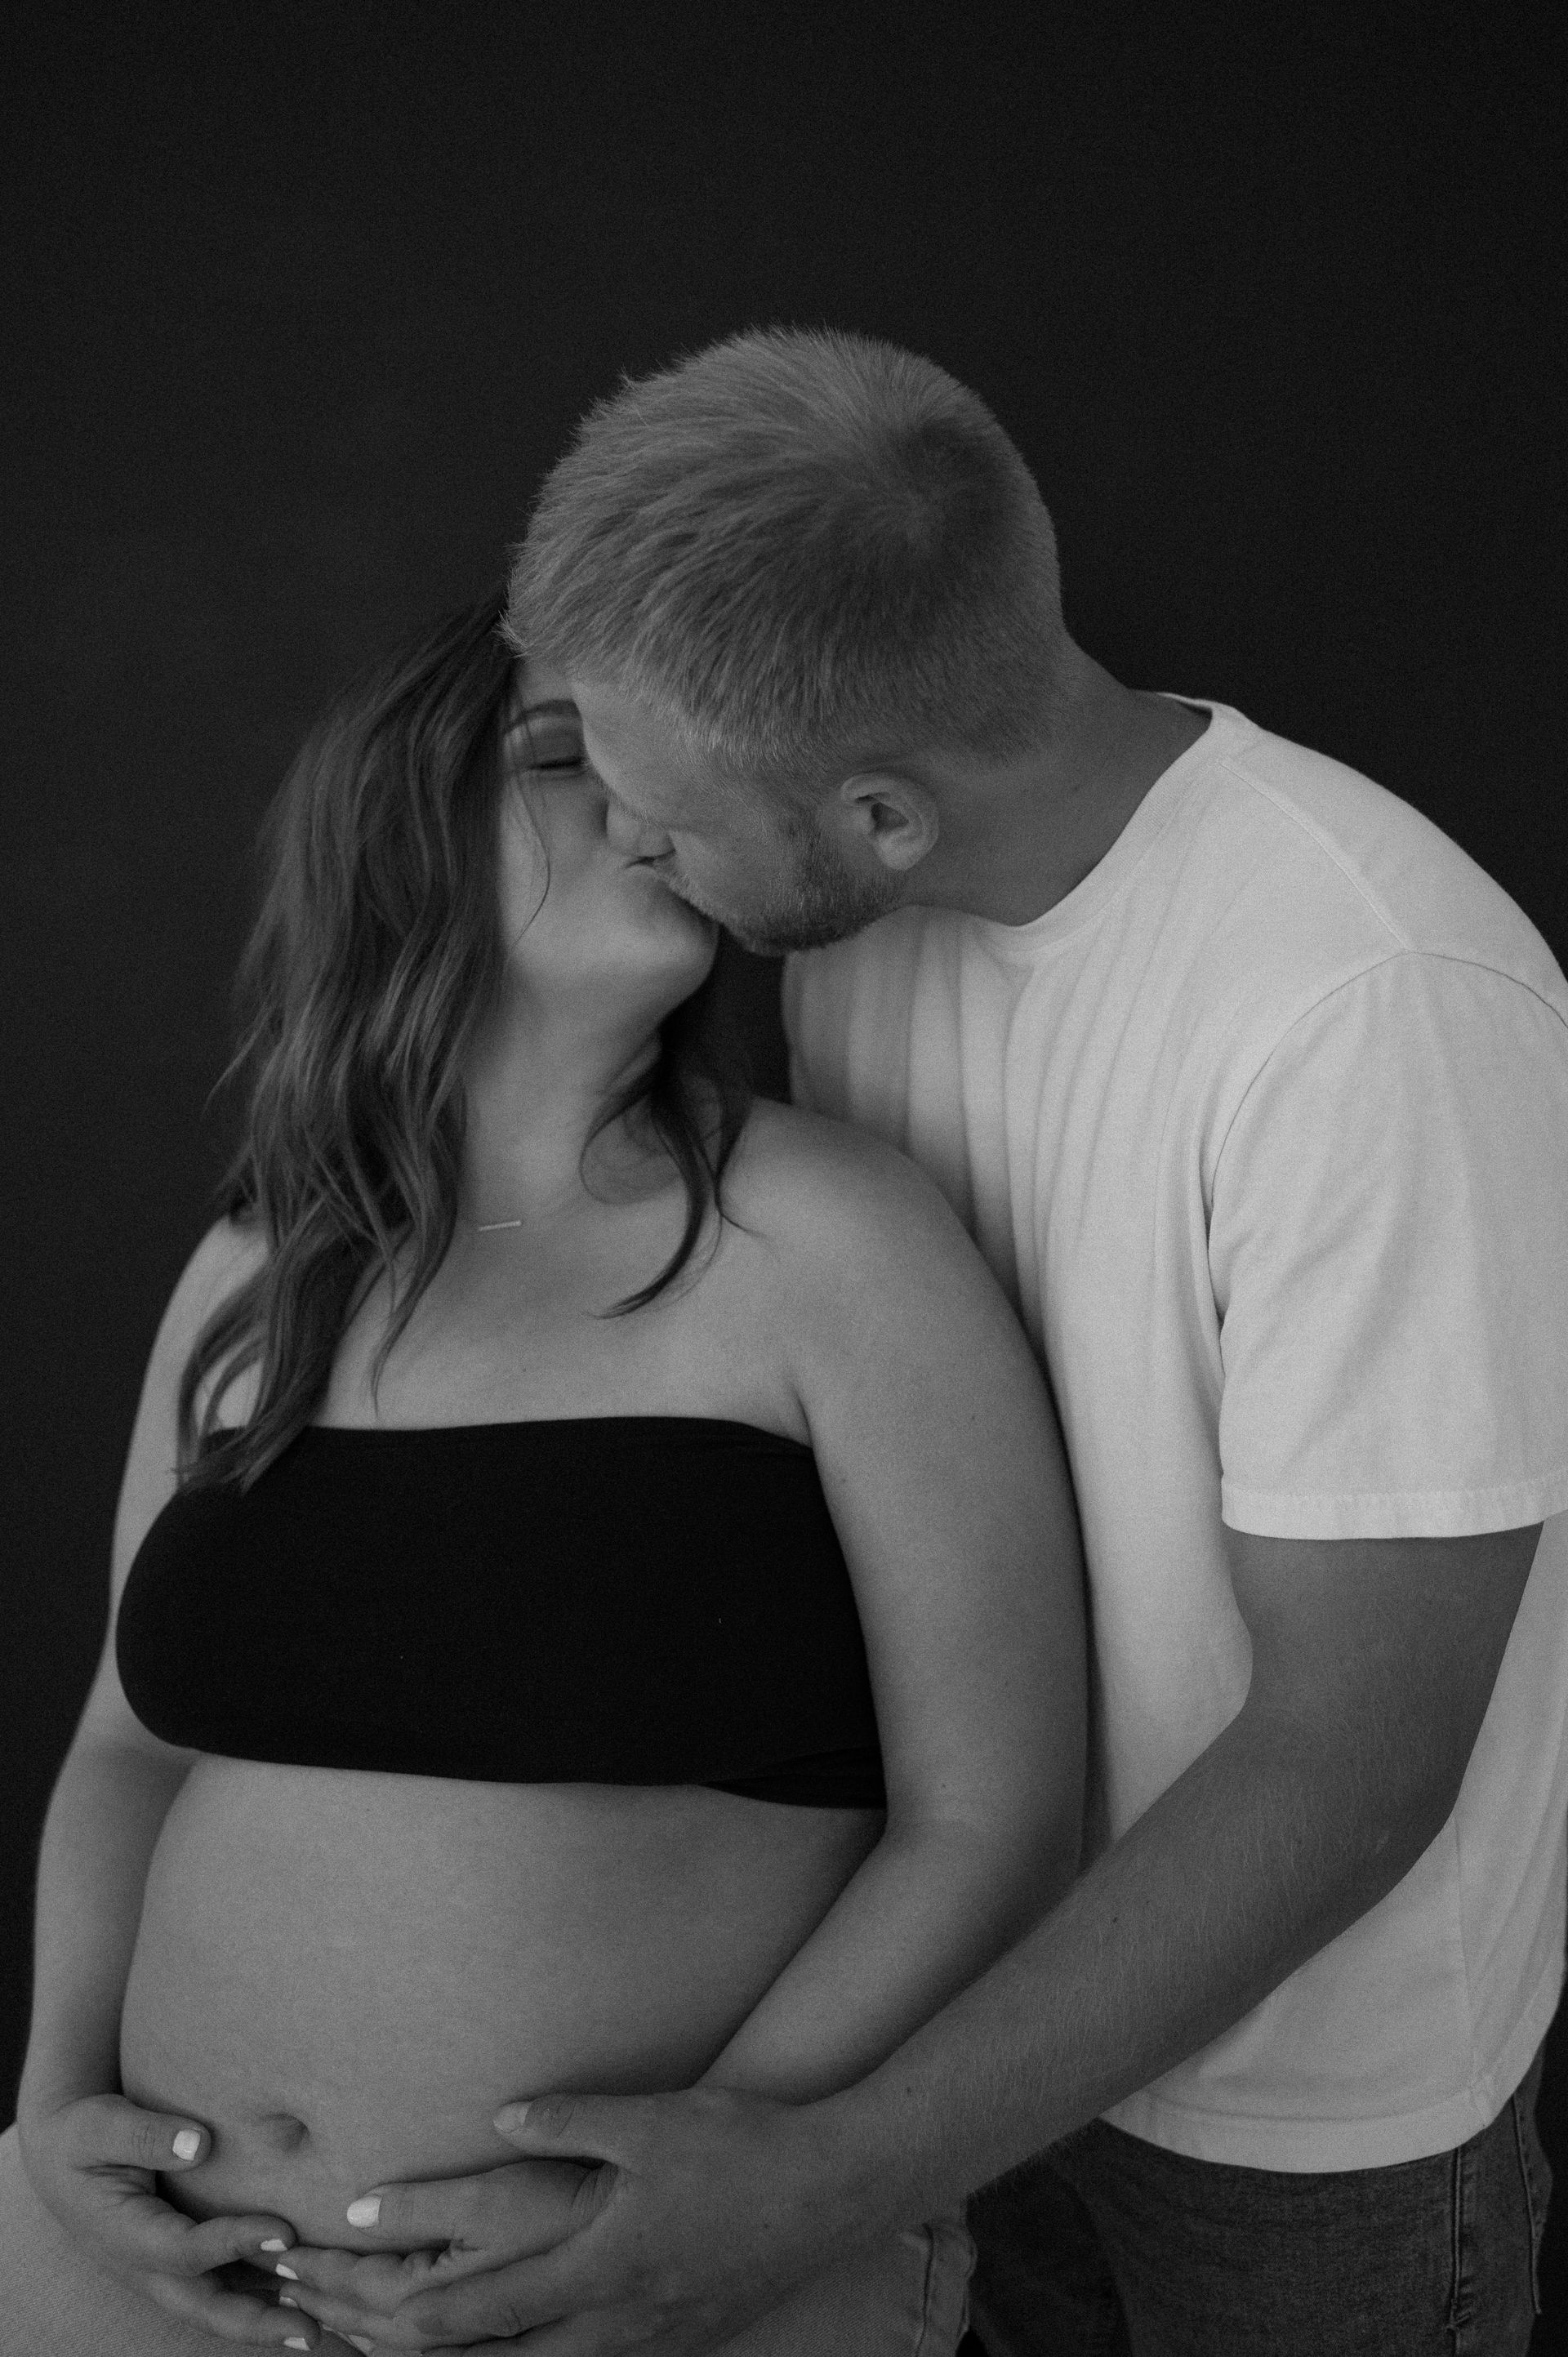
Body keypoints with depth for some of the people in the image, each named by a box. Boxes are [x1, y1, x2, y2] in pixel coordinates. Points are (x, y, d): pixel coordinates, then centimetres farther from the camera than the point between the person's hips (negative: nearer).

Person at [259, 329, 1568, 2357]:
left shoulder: (1380, 1011, -34)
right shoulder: (870, 905, -12)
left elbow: (1350, 1767, -29)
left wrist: (811, 2188, -31)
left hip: (1310, 2091, -5)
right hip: (1014, 1968, 6)